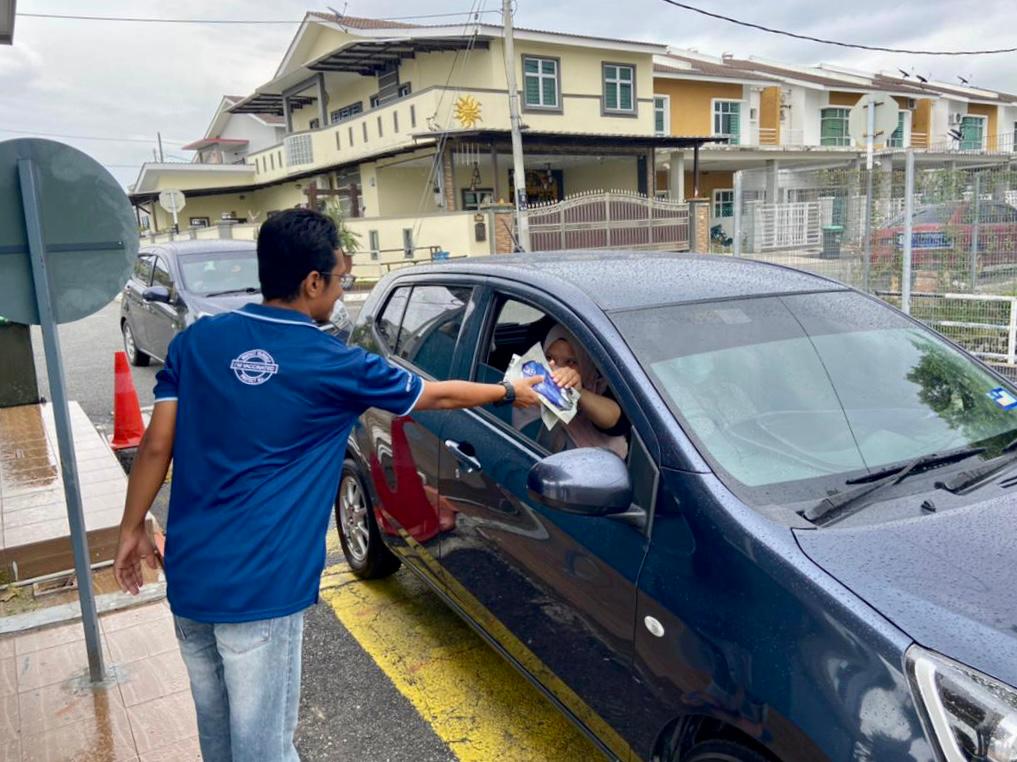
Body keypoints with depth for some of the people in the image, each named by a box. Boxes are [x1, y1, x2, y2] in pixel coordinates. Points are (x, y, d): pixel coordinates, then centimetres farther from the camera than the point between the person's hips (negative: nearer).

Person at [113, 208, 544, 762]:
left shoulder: (196, 340, 2)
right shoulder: (331, 364, -9)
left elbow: (156, 447, 3)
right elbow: (437, 396, 4)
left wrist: (132, 530, 16)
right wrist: (511, 392, 19)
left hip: (187, 573, 6)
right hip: (258, 585, -6)